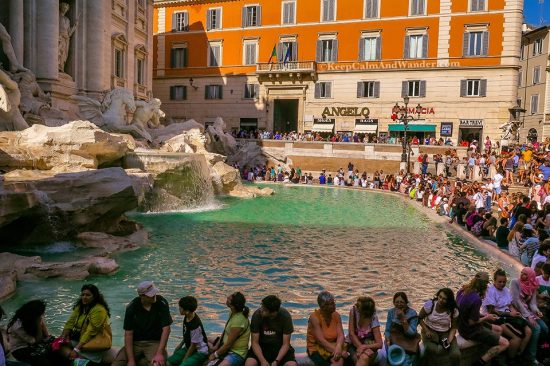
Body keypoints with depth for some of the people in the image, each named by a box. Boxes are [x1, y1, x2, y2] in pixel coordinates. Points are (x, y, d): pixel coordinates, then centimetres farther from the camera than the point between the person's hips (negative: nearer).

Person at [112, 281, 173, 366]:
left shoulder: (162, 303, -13)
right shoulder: (132, 307, -10)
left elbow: (166, 329, -13)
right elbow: (128, 334, -10)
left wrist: (159, 353, -23)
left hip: (154, 342, -2)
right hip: (135, 342, 2)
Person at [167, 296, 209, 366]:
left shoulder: (195, 325, -30)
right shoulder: (186, 318, -4)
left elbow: (193, 345, -19)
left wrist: (184, 360, -11)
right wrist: (180, 345, 13)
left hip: (200, 352, -9)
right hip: (188, 348, 9)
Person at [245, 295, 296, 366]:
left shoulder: (285, 315, -19)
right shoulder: (257, 315, -19)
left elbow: (285, 344, -14)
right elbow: (255, 342, -13)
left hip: (280, 346, 0)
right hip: (262, 345, 0)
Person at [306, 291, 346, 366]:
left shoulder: (336, 315, 1)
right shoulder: (314, 317, -15)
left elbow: (341, 335, -9)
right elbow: (321, 340, -21)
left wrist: (338, 348, -30)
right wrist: (335, 350, -27)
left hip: (333, 346, 4)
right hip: (316, 349, -4)